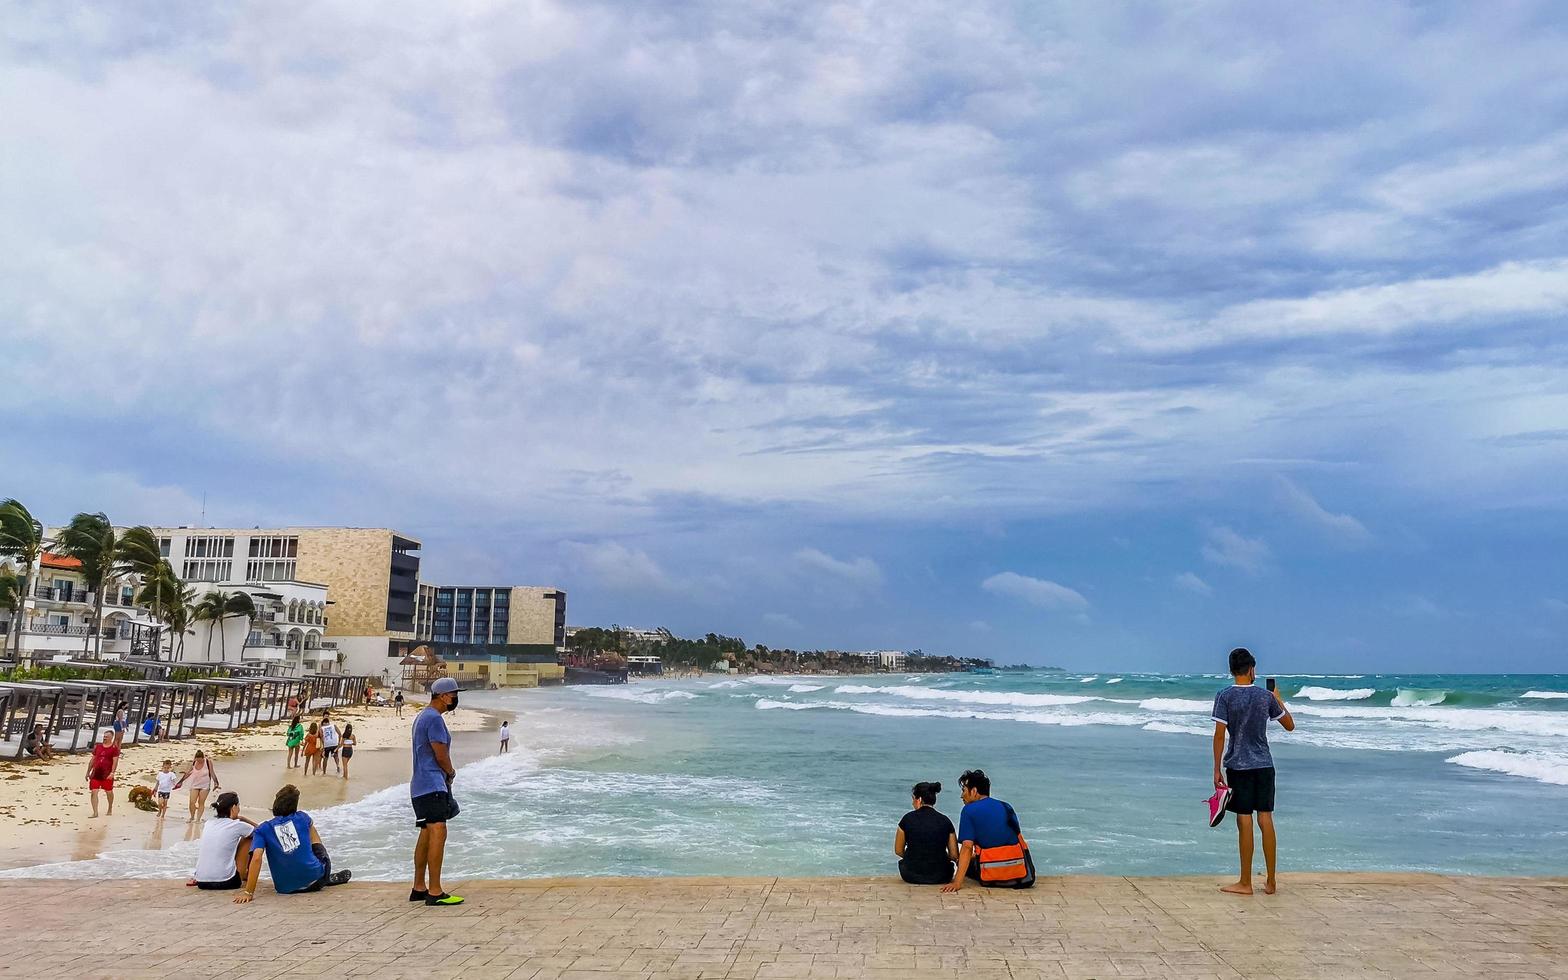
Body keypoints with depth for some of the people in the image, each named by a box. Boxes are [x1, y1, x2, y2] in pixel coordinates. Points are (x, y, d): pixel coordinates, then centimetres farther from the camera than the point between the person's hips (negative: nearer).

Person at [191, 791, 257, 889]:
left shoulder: (208, 823, 9)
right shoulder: (237, 825, -7)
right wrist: (242, 818, 21)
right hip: (224, 883, -6)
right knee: (248, 838, 14)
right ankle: (243, 877, 24)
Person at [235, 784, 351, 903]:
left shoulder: (262, 829, -5)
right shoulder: (302, 818, 0)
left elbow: (256, 859, -20)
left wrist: (248, 892, -18)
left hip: (287, 888, 0)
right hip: (316, 878, 0)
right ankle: (327, 878, 38)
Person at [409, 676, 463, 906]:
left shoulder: (423, 717, 20)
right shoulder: (434, 718, -14)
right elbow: (441, 756, -14)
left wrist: (446, 772, 8)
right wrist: (451, 772, 6)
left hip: (422, 786, 11)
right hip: (432, 786, -11)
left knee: (426, 834, 14)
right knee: (438, 833, -14)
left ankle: (419, 888, 20)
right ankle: (434, 892, -16)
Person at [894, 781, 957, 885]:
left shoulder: (908, 819, -5)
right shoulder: (945, 821, -2)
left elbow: (898, 851, 4)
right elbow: (954, 855, 1)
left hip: (911, 876, -1)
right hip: (940, 877, 1)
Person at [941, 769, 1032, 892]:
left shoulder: (969, 810, -3)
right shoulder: (1006, 807, 12)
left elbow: (967, 847, -13)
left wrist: (957, 883, -17)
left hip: (991, 878, -4)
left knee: (964, 863, 25)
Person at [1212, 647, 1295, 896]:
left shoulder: (1224, 697, -9)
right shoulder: (1266, 696, 1)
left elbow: (1219, 735, -11)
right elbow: (1290, 725, 13)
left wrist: (1217, 770, -5)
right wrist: (1279, 700, 28)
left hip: (1238, 766, -3)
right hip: (1264, 765, 3)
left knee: (1244, 822, 0)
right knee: (1266, 820, 7)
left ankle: (1245, 883, 5)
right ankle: (1271, 882, 12)